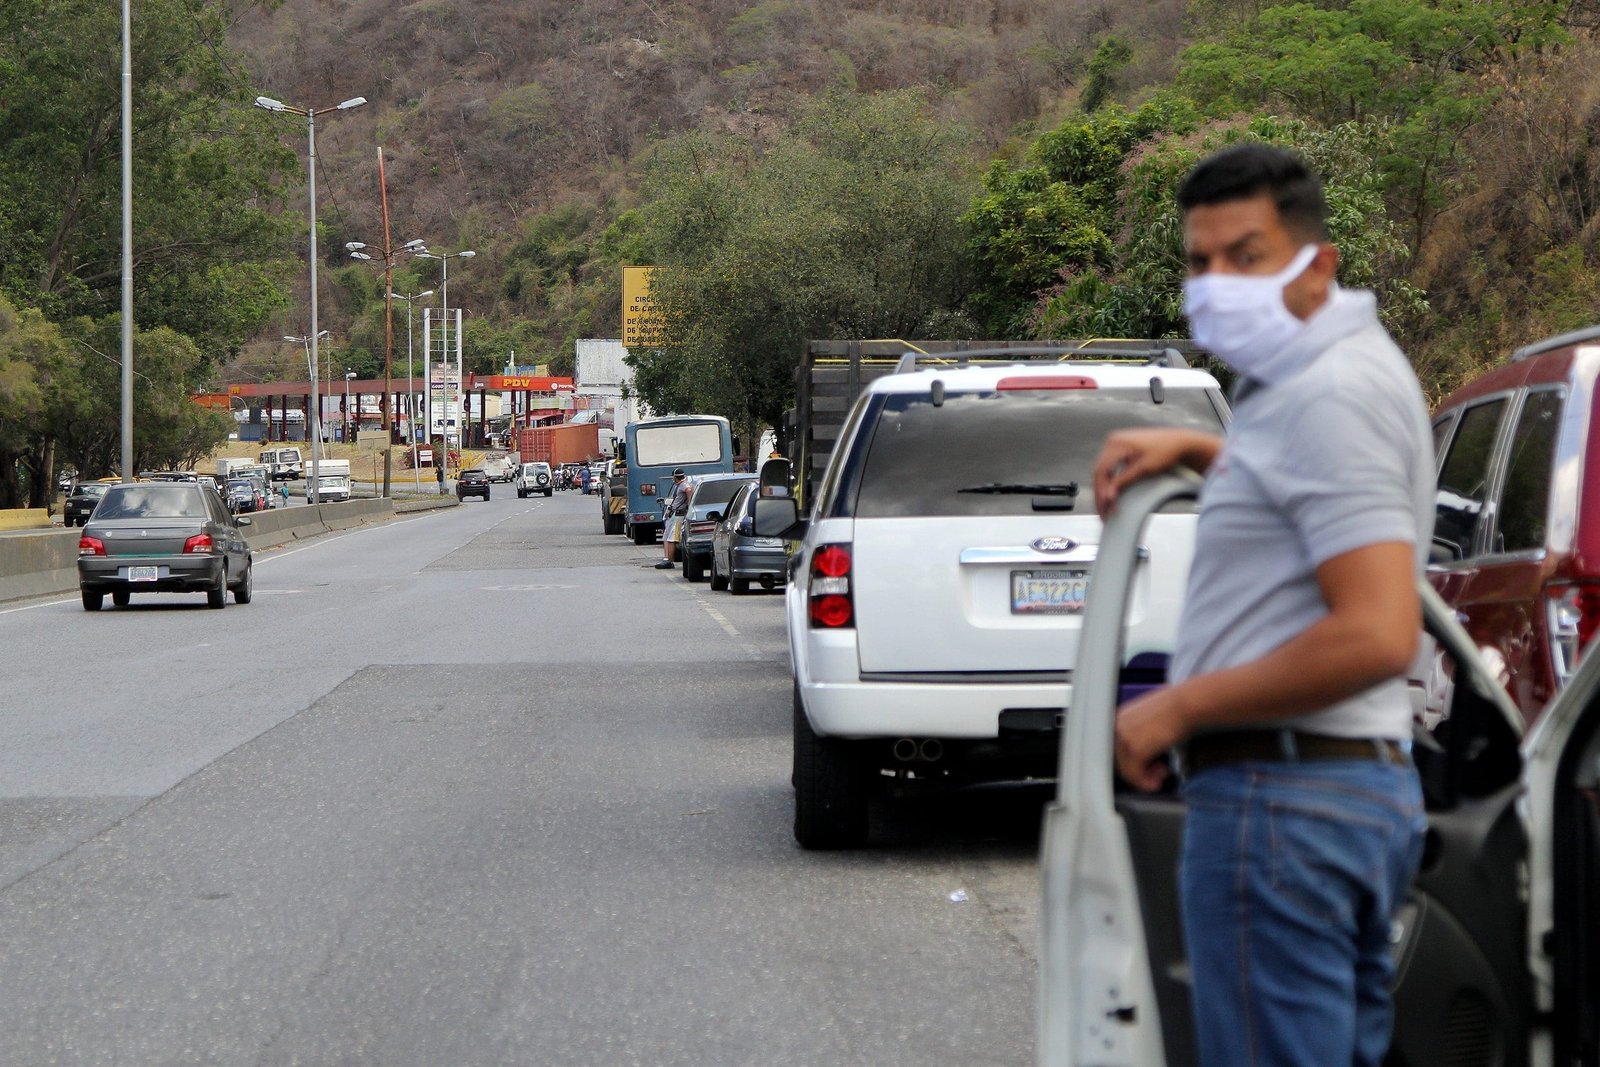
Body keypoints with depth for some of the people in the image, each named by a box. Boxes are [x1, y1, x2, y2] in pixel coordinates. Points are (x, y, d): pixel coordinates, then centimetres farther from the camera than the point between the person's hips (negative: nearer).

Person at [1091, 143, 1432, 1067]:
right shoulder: (1347, 368, 16)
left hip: (1281, 796, -11)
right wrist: (1193, 451, 22)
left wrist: (1179, 708, -16)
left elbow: (1376, 636, -25)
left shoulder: (1329, 394, -16)